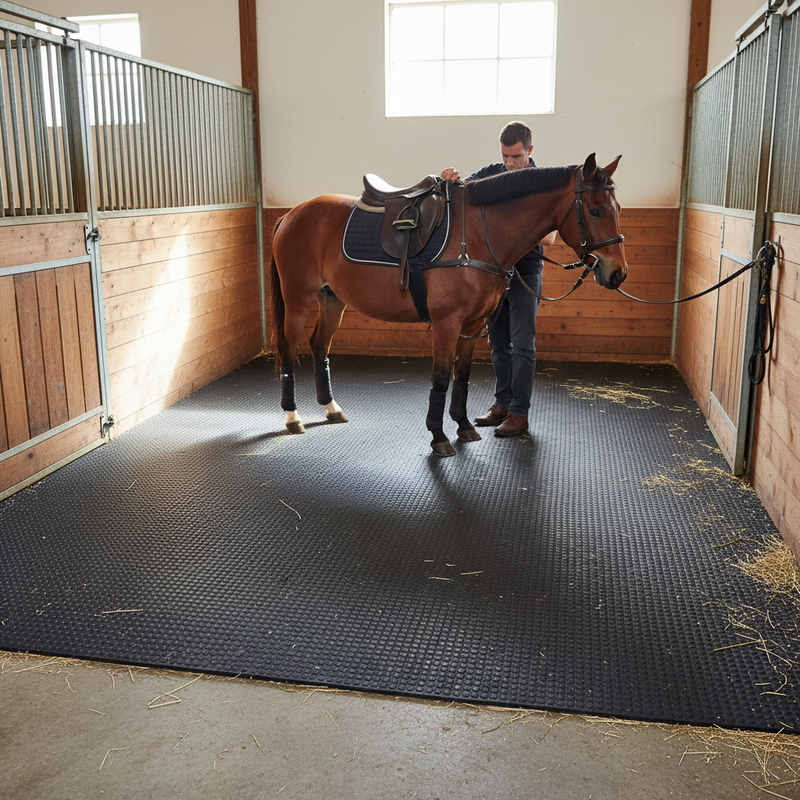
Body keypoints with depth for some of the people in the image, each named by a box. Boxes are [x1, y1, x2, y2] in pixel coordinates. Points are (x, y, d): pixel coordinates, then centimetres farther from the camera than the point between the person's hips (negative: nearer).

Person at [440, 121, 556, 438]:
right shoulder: (491, 173, 4)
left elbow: (549, 236, -13)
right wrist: (449, 180, -20)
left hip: (524, 272, -5)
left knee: (522, 344, -2)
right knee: (498, 342, 12)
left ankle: (519, 414, 4)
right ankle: (502, 404, 24)